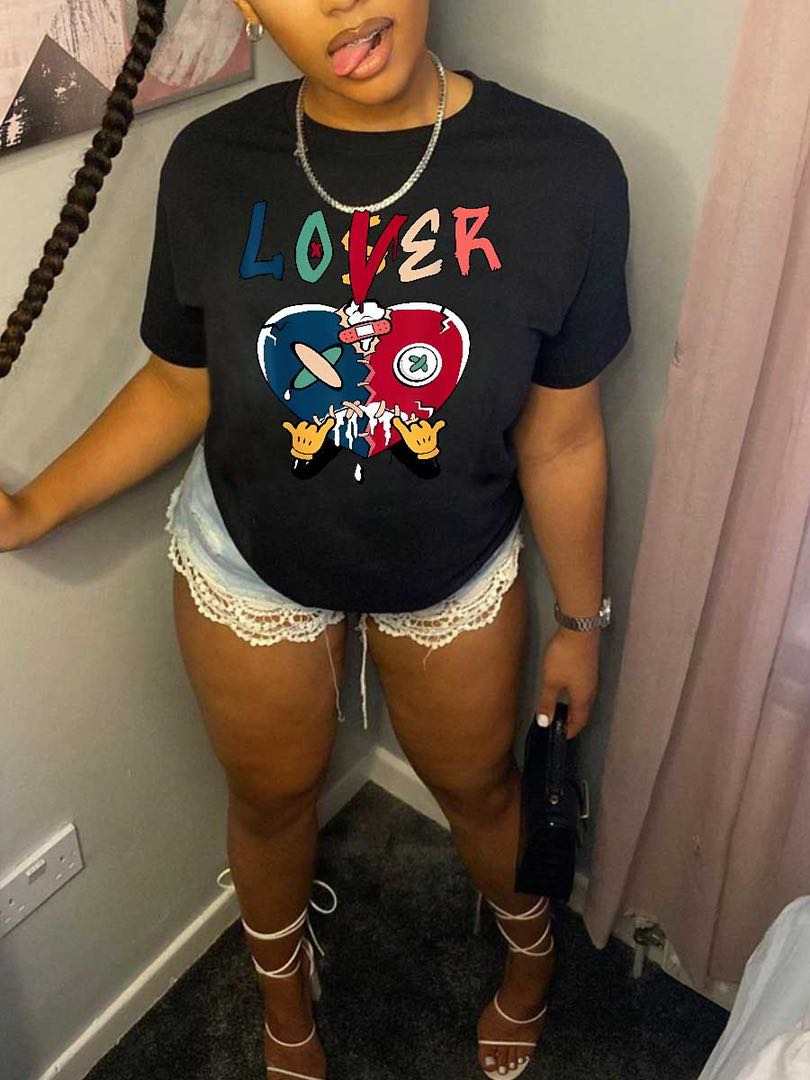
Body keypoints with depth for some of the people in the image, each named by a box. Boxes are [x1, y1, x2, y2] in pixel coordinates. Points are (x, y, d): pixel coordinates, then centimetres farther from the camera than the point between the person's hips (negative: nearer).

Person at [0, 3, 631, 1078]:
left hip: (458, 572, -1)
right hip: (248, 567, 2)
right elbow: (182, 386, -4)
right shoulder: (211, 165, -18)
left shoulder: (564, 170, -22)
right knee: (272, 797, 23)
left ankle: (530, 953, 60)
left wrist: (579, 621, 0)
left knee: (478, 786, 23)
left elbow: (561, 436, -12)